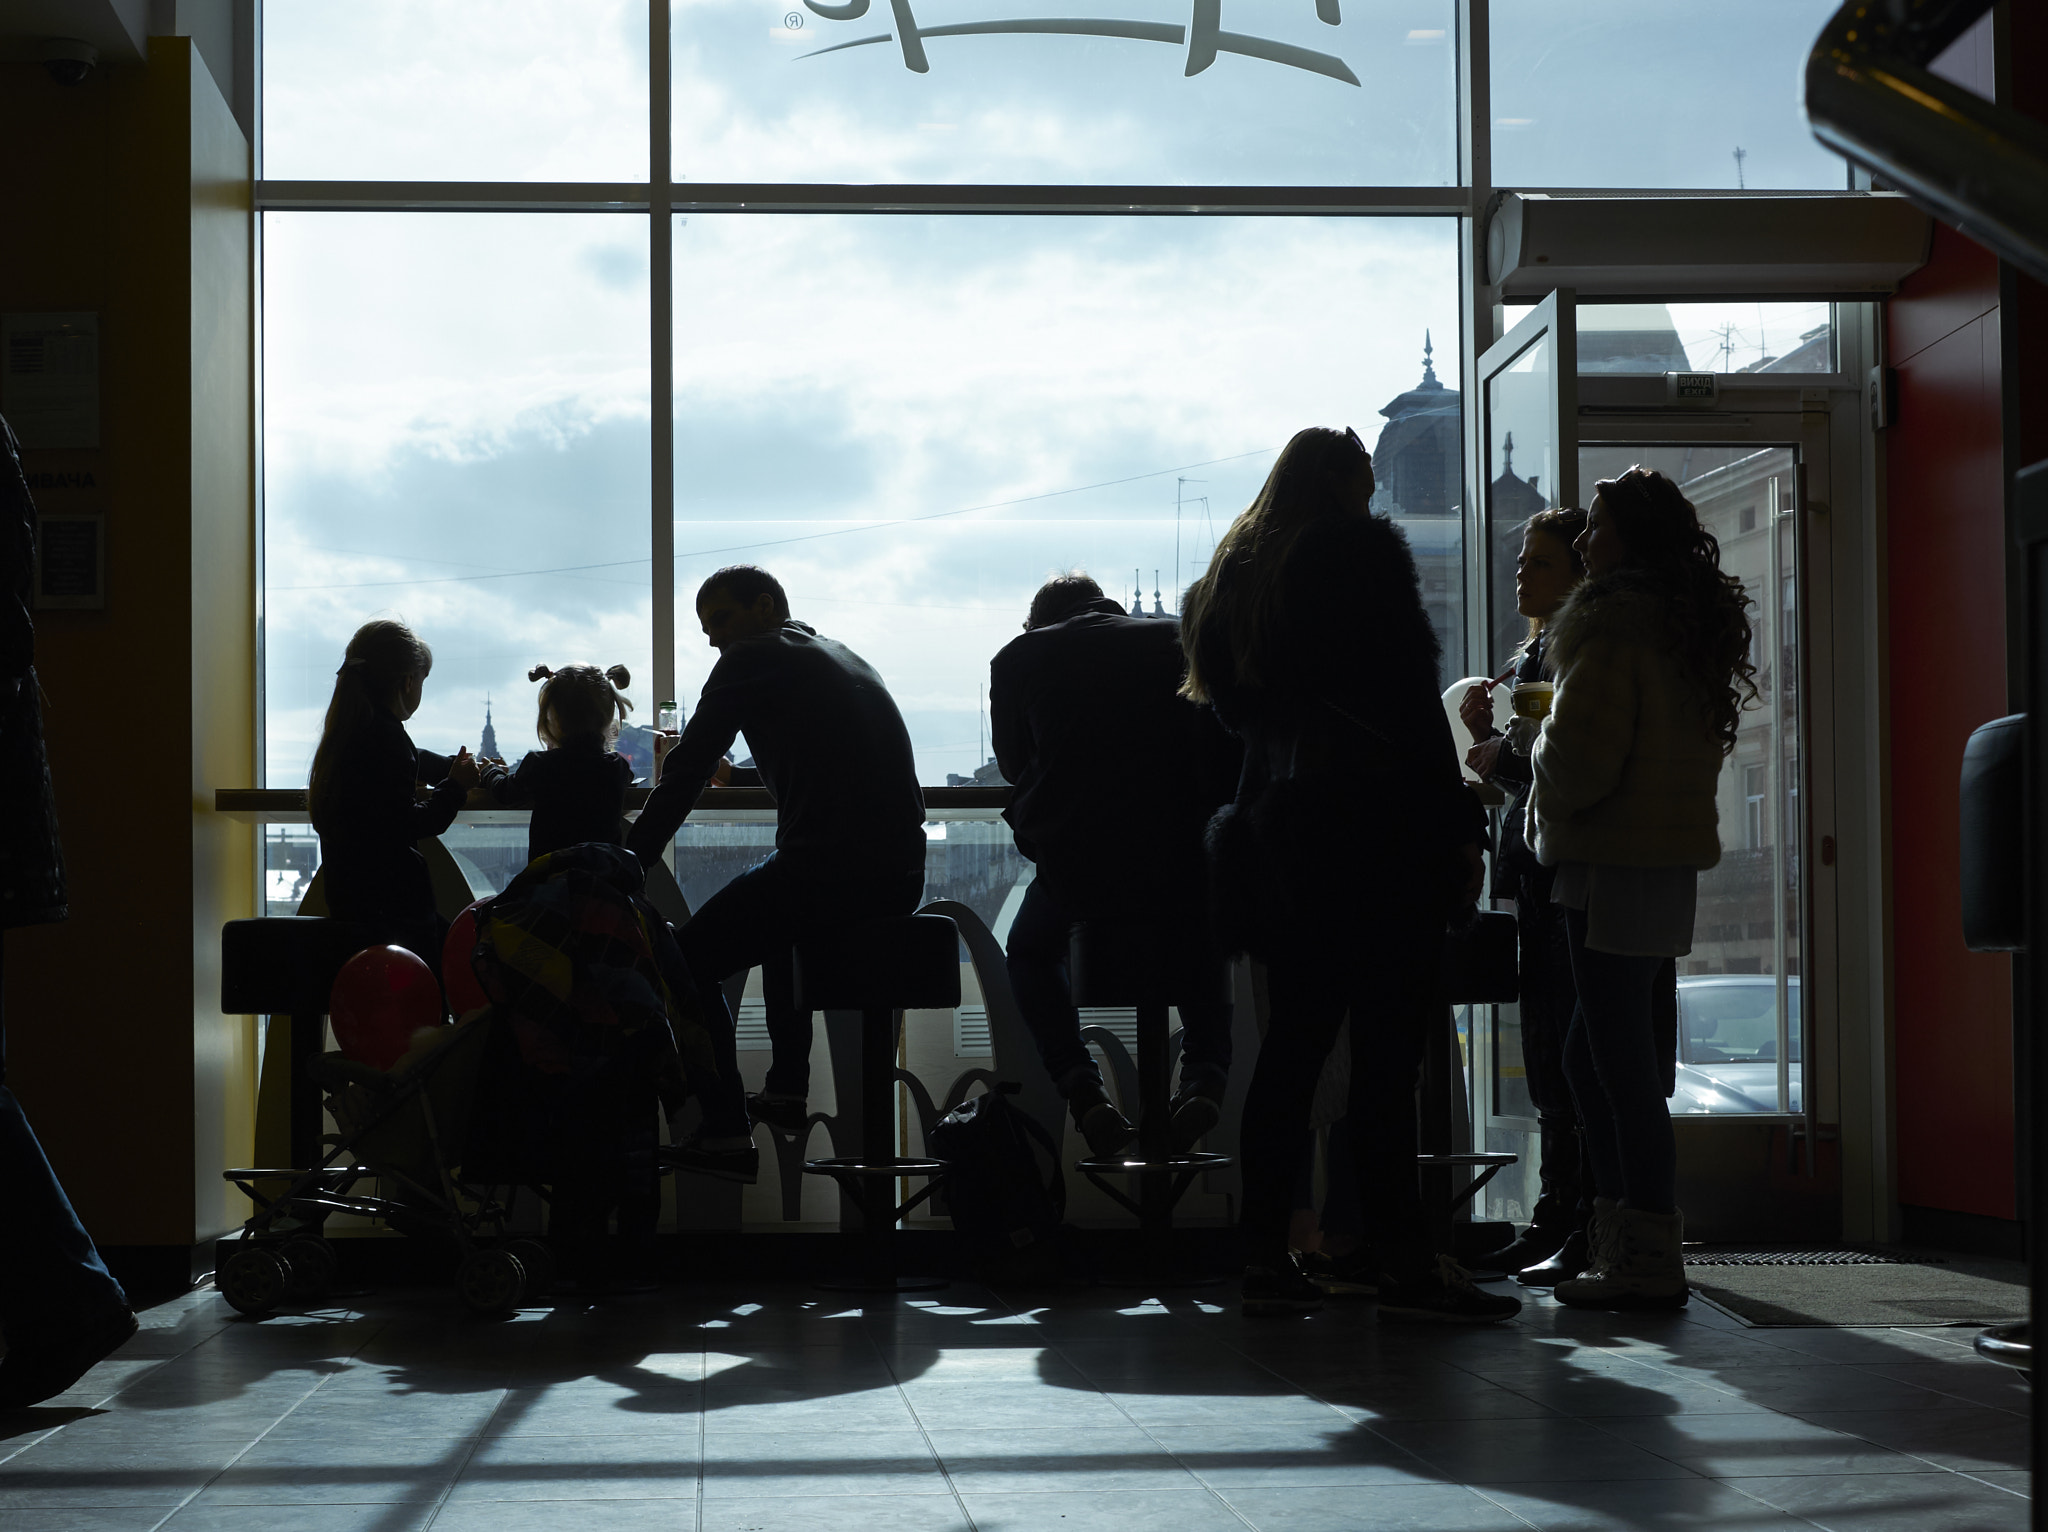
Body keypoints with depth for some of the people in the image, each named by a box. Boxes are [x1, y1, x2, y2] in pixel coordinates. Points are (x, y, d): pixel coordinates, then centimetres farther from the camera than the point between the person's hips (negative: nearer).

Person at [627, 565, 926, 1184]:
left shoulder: (752, 661, 2)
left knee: (689, 958, 4)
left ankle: (727, 1133, -4)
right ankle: (787, 1089, 38)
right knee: (780, 926, 37)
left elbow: (687, 772, -1)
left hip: (825, 868, -8)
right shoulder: (849, 661, 24)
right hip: (901, 874, 8)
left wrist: (628, 864, 5)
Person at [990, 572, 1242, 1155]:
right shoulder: (1182, 644, 11)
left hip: (1076, 870, -1)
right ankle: (1205, 1075, 8)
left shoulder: (1018, 659, 10)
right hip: (1188, 862, 1)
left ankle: (1081, 1087, 7)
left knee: (1030, 954, 31)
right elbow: (1234, 762, 14)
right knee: (1207, 937, 35)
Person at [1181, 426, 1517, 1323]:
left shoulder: (1237, 571, 15)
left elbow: (1229, 700, 17)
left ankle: (1266, 1258, 9)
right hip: (1374, 831, -7)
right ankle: (1405, 1266, -8)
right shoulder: (1362, 553, -7)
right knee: (1385, 1055, -8)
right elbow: (1411, 702, -11)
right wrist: (1460, 828, -9)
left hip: (1279, 832, 8)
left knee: (1291, 1048, 10)